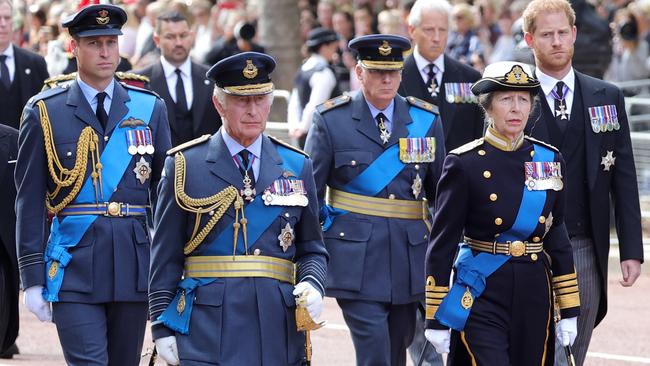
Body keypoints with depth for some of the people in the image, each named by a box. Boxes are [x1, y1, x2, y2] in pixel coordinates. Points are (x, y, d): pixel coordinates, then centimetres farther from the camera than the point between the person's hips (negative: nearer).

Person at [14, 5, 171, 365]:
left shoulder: (150, 109, 8)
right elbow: (30, 200, 1)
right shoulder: (44, 112, 1)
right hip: (74, 266, -3)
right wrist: (32, 278, -3)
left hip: (135, 265, 3)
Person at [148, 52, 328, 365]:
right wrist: (162, 326, -1)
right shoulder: (186, 165, 4)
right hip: (207, 327, -3)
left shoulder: (296, 166, 12)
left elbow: (311, 248, 15)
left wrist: (312, 285, -6)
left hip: (278, 329, 3)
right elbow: (166, 255, 4)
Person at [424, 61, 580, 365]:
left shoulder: (549, 160, 7)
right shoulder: (464, 163, -7)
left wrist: (569, 310, 10)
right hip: (482, 297, -5)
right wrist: (435, 319, -6)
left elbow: (558, 237, 13)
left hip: (534, 297, 5)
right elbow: (442, 243, -4)